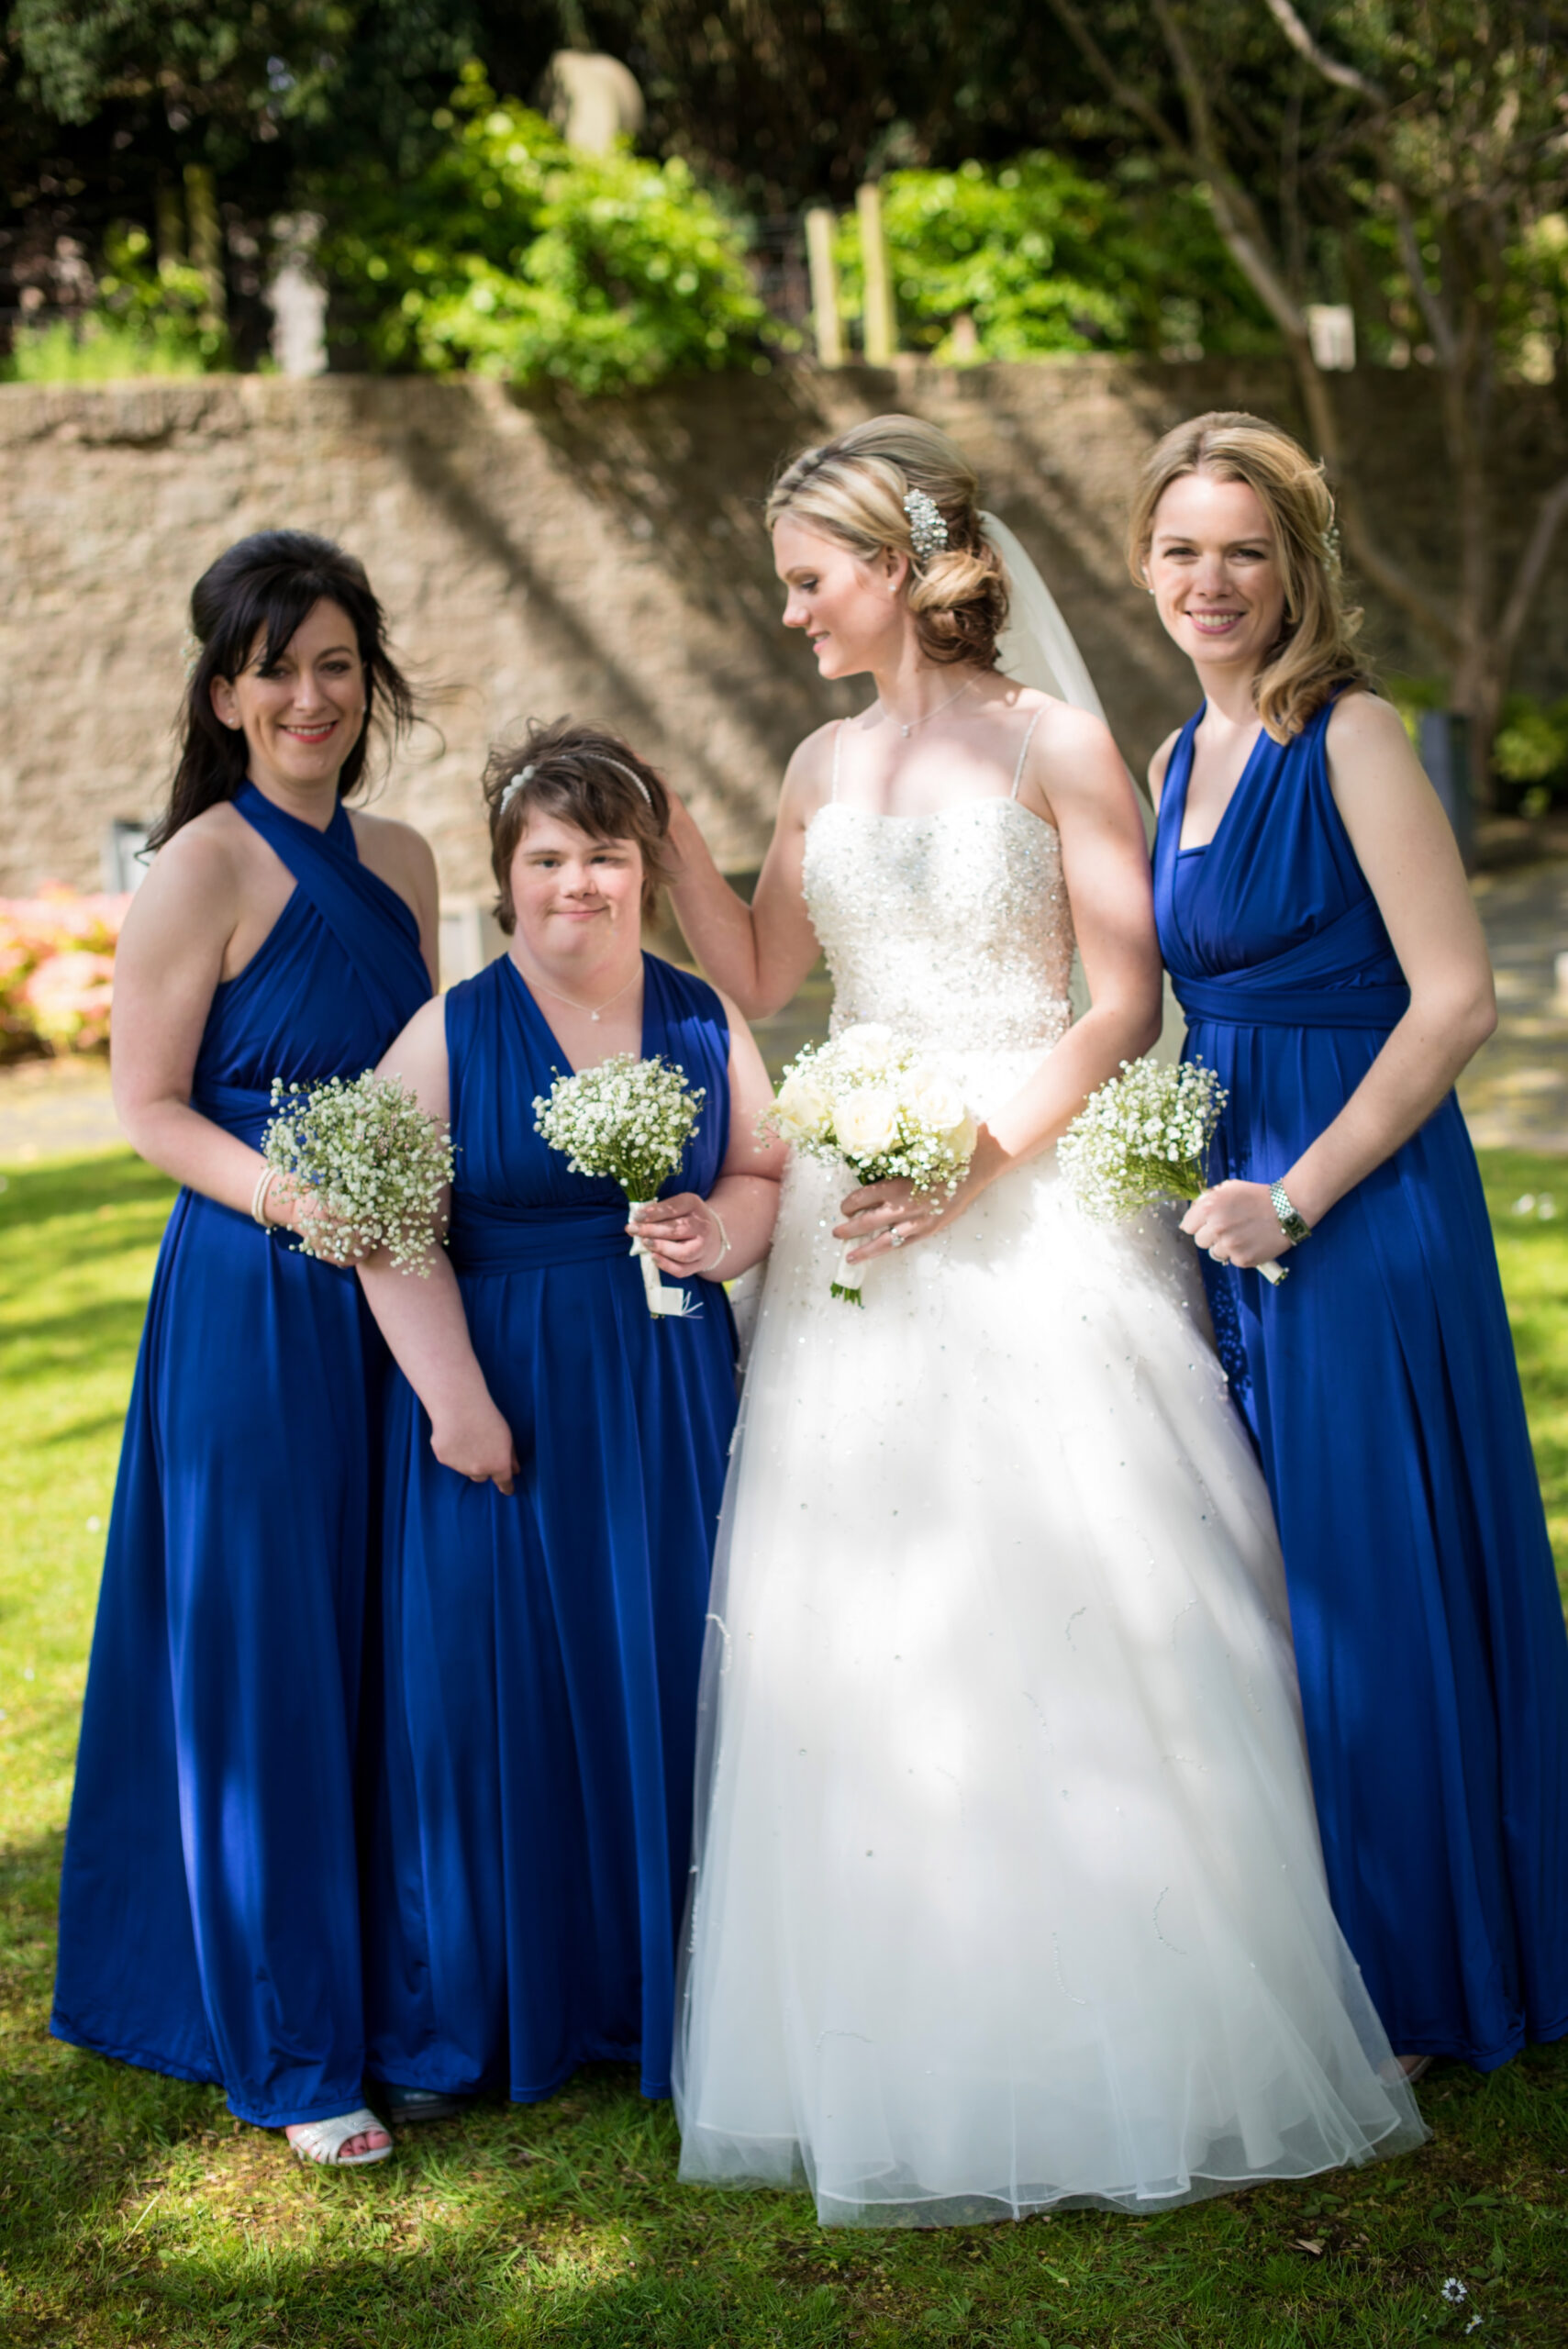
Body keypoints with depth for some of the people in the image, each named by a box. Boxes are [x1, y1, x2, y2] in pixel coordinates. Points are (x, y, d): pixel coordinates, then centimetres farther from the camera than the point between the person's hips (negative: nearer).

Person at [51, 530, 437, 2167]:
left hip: (399, 1295, 6)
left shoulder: (398, 860, 10)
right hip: (253, 1307, -6)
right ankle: (292, 2049, 13)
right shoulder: (203, 869, -9)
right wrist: (285, 1193, -24)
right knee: (266, 1664, 1)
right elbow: (148, 1106, -10)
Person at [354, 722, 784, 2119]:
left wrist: (717, 1236, -11)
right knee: (488, 1690, 2)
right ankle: (453, 2026, 16)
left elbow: (765, 1175, 11)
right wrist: (455, 1400, -14)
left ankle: (663, 1995, 22)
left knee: (666, 1679, 6)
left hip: (671, 1399, 3)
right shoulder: (449, 1035, -3)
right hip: (503, 1399, -2)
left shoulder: (707, 1025, 6)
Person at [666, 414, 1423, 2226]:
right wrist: (665, 829, 9)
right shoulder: (823, 768, 14)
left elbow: (1125, 998, -7)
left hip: (1036, 1212, -5)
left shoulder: (1051, 744, -2)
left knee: (1072, 1600, -5)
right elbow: (760, 977, 21)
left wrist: (987, 1154, -17)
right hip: (863, 1223, 5)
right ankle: (920, 2057, 15)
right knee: (868, 1626, 3)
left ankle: (1125, 2043, 9)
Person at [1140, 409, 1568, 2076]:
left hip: (1361, 1217, -8)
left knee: (1366, 1592, 1)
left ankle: (1407, 1984, 17)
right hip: (1227, 1209, 8)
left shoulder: (1350, 737, -11)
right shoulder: (1178, 761, 13)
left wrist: (1299, 1196, -18)